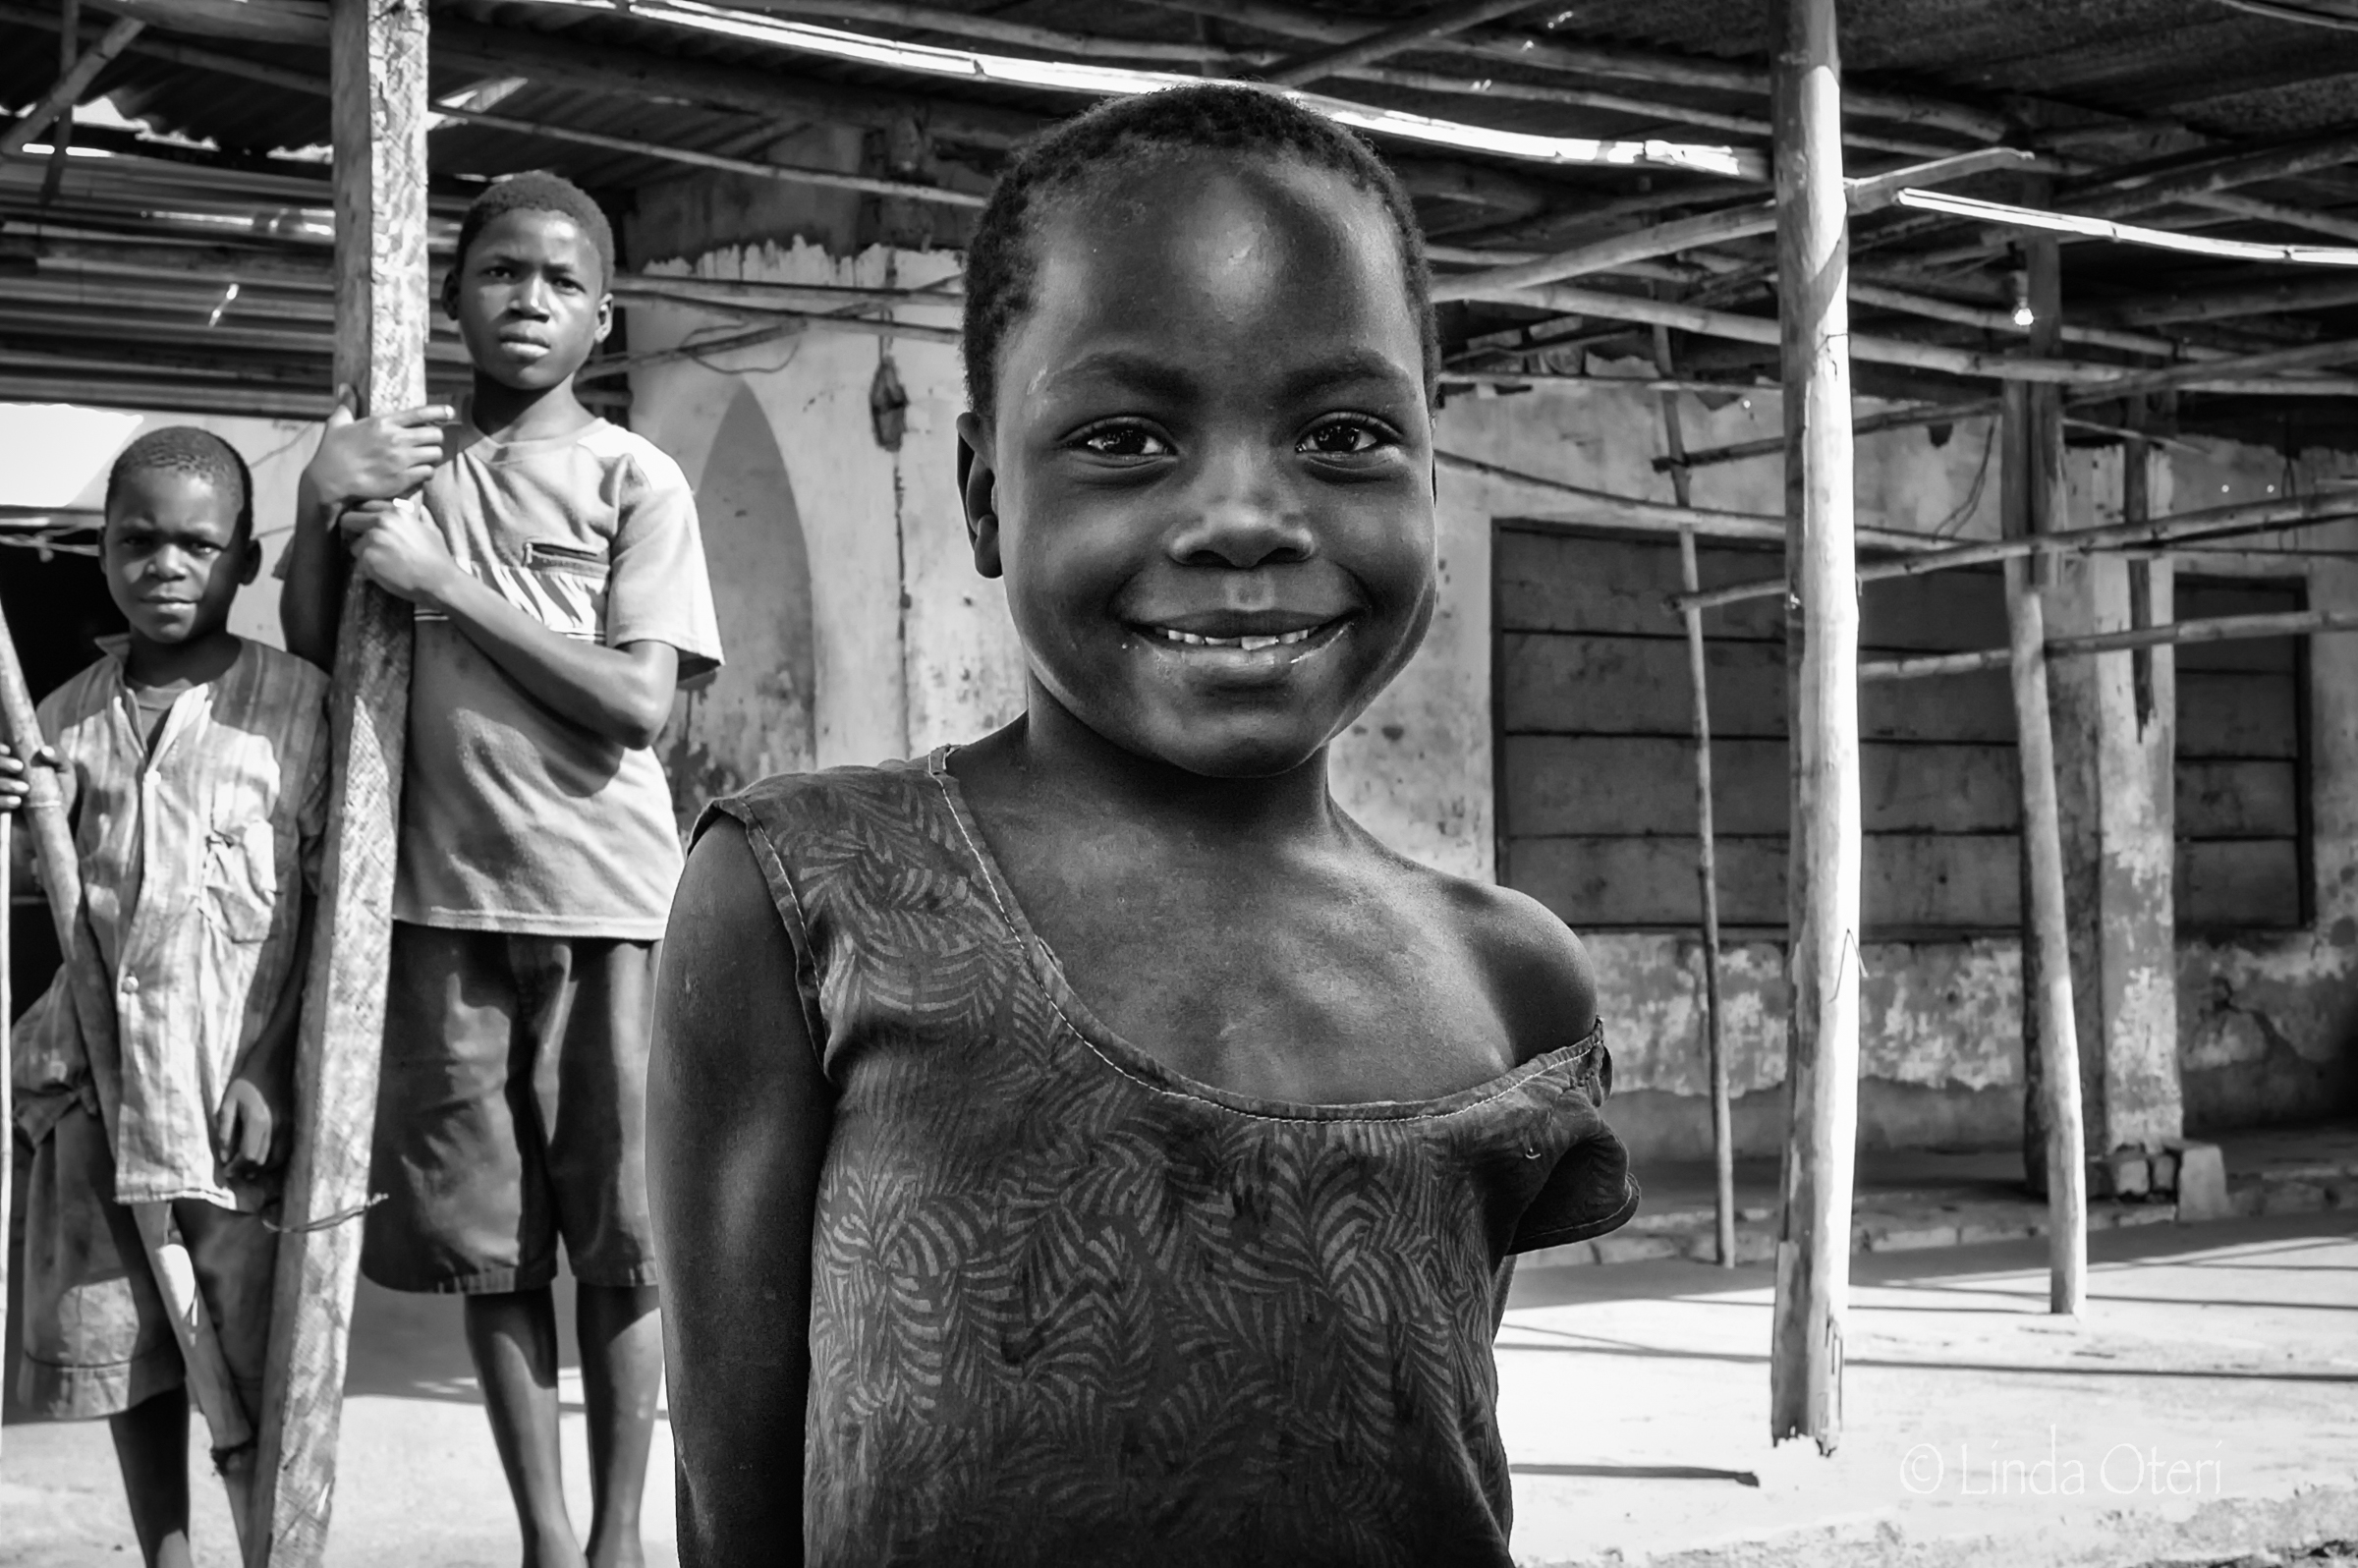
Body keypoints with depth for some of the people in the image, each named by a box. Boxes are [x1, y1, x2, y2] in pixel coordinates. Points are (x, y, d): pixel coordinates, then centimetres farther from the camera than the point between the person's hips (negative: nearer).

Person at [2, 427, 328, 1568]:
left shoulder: (299, 705, -3)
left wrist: (304, 1077, -9)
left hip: (241, 1093, -4)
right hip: (96, 1090, 4)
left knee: (261, 1365, 0)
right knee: (122, 1349, 12)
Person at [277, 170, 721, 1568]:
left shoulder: (636, 480, 1)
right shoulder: (398, 463, 10)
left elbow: (638, 701, -9)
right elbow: (311, 654, 11)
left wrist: (443, 578, -12)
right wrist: (321, 505, -5)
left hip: (602, 900, -3)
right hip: (444, 898, 3)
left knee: (614, 1237, 2)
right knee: (489, 1243, 6)